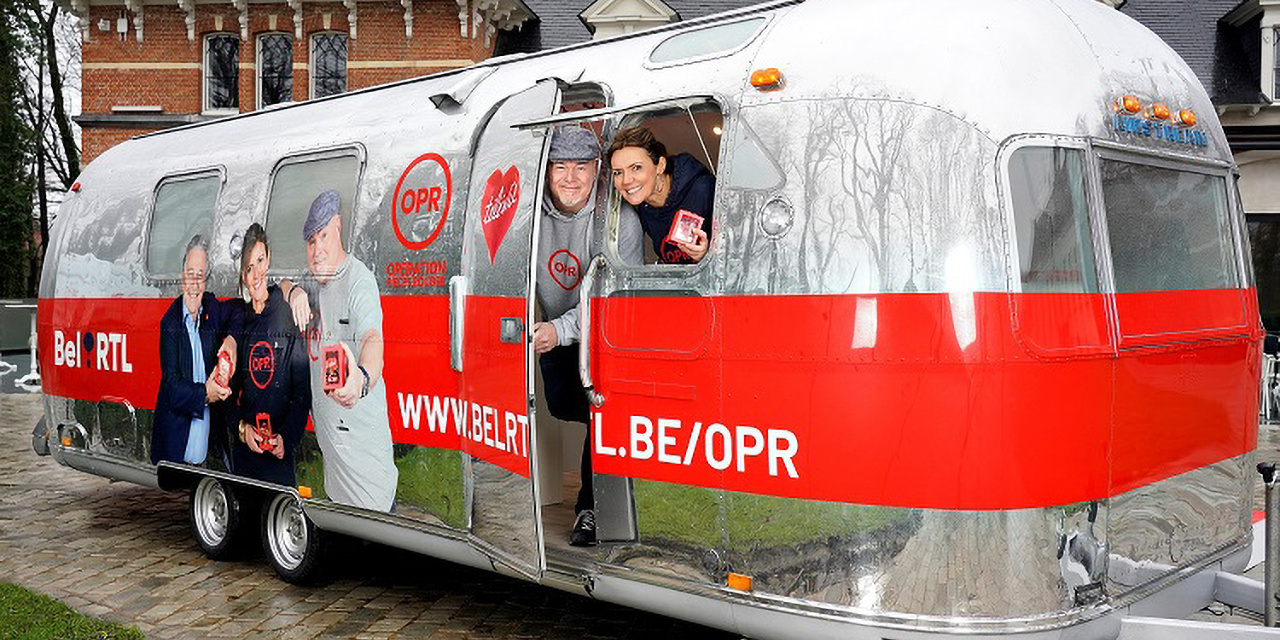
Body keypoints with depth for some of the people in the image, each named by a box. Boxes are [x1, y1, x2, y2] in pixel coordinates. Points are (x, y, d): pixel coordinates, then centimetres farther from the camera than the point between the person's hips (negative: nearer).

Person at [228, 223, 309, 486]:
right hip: (243, 452, 3)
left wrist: (287, 438, -13)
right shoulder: (238, 321, 9)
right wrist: (241, 427, -5)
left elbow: (303, 392, -3)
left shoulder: (290, 316, -3)